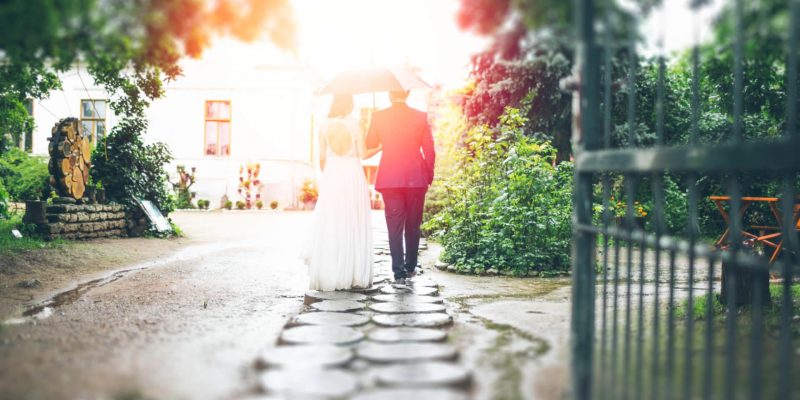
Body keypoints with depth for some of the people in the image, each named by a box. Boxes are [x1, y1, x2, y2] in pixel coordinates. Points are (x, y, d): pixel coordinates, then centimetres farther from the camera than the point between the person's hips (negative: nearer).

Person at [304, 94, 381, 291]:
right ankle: (354, 273, 6)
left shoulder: (325, 125, 1)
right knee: (353, 226, 5)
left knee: (330, 226, 5)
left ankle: (329, 275, 4)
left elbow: (322, 157, 2)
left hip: (331, 177, 1)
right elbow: (363, 154, -3)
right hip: (353, 178, -1)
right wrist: (381, 147, 13)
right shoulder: (354, 124, -3)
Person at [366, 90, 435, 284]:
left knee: (394, 225, 2)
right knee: (413, 225, 12)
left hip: (389, 179, 0)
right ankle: (410, 267, 20)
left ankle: (399, 270, -3)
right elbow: (429, 151, 0)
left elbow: (370, 144, 11)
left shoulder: (378, 116, -3)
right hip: (416, 178, 1)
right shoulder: (421, 117, -2)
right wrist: (429, 177, 11)